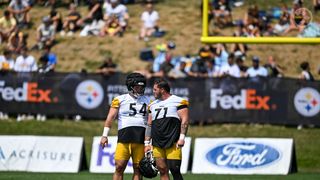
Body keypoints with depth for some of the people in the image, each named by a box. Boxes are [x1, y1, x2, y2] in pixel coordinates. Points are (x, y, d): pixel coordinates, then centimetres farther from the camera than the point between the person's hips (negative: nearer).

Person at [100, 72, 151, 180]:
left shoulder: (147, 101, 14)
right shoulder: (120, 100, 7)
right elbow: (110, 118, 3)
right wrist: (105, 135, -5)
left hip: (141, 137, 2)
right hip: (124, 135, -2)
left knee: (138, 168, 2)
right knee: (119, 167, -6)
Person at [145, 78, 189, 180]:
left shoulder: (178, 101, 1)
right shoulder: (153, 105, 20)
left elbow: (184, 120, -5)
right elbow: (149, 125, 21)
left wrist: (182, 137, -14)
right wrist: (147, 143, 15)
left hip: (173, 143, -6)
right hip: (157, 144, 6)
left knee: (174, 169, -13)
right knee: (162, 170, 3)